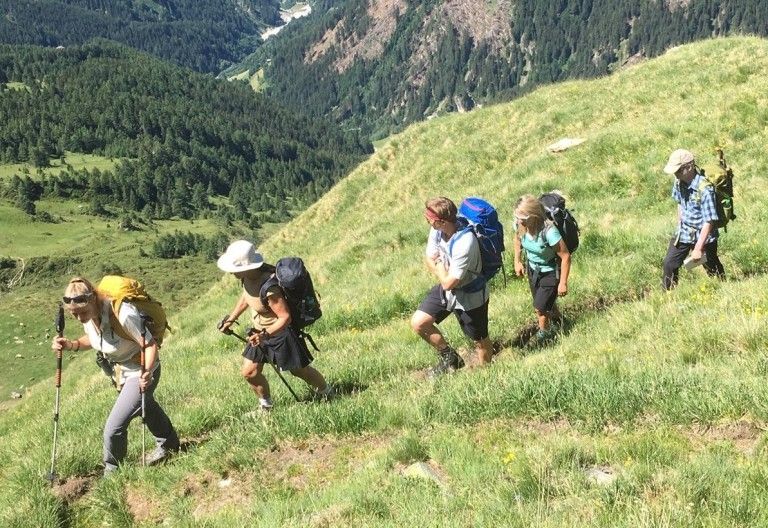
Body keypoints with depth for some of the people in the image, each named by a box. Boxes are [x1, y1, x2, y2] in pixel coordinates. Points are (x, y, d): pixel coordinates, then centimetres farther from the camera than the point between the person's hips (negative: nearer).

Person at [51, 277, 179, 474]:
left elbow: (150, 345, -33)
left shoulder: (123, 314, -37)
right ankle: (169, 445, 58)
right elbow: (93, 339, 6)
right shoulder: (89, 316, -14)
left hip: (141, 372, -9)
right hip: (121, 370, 9)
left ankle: (112, 472, 18)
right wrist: (71, 345, -13)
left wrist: (147, 372, -49)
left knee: (114, 428, -10)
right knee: (146, 407, 31)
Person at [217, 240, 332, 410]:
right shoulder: (248, 277, -11)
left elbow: (285, 317, -32)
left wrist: (265, 334, -42)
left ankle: (326, 392, 38)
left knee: (299, 370, 12)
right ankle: (266, 404, 31)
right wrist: (230, 319, 13)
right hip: (260, 332, 8)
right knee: (249, 372, 8)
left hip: (280, 333, -8)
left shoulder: (269, 289, -37)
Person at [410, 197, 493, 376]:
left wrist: (439, 264, -13)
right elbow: (429, 260, -1)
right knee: (418, 323, 4)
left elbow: (448, 283, -29)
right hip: (446, 287, 7)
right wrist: (443, 271, -17)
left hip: (469, 296, -7)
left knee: (479, 340, 12)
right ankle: (449, 358, 25)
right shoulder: (437, 229, -15)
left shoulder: (464, 244, -37)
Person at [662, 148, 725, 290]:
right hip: (685, 232, 6)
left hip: (703, 235, -6)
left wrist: (698, 248, -24)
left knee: (712, 268, 12)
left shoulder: (705, 190, -29)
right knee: (669, 264, 3)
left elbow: (709, 222, -26)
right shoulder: (679, 181, -8)